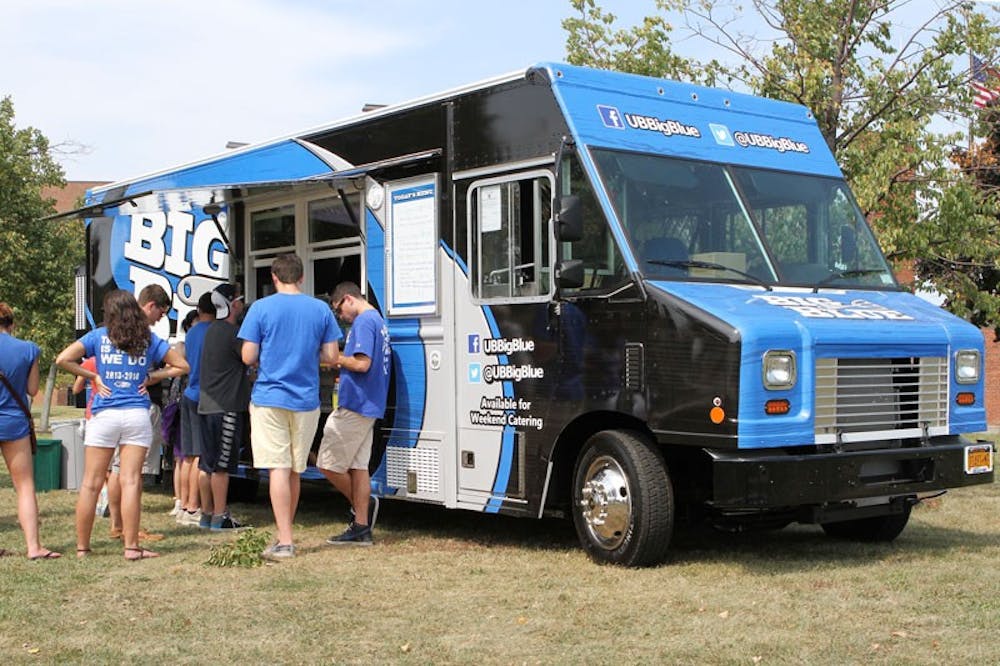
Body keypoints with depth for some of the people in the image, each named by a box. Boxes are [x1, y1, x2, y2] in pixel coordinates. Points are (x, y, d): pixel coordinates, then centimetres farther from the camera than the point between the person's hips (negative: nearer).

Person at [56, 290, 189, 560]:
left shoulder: (99, 336, 3)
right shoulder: (149, 339, 6)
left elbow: (63, 359, -5)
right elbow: (181, 365, 10)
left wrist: (92, 376, 4)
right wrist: (151, 377, 9)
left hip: (104, 416, 0)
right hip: (137, 416, 1)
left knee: (91, 483, 5)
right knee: (131, 481, -1)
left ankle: (82, 547, 10)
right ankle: (131, 546, -2)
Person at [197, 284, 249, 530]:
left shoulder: (212, 330, 15)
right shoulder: (233, 332, -13)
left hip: (207, 404, 9)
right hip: (226, 405, -9)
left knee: (207, 463, 12)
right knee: (222, 464, -6)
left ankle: (206, 512, 18)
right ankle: (219, 517, -4)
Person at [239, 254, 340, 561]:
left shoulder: (261, 308, -5)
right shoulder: (320, 309, 3)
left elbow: (248, 357, -7)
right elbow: (331, 357, 3)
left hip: (269, 398, -3)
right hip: (306, 401, 3)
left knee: (278, 469, -4)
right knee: (295, 471, 14)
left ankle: (284, 541, -8)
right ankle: (285, 534, 23)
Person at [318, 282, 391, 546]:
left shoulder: (363, 322, -13)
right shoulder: (378, 320, 18)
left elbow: (362, 364, -22)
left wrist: (336, 359, -7)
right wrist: (341, 362, 15)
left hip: (354, 405, -10)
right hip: (369, 406, 10)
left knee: (328, 463, -3)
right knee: (358, 466, 9)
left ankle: (361, 503, 9)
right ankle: (361, 528, 9)